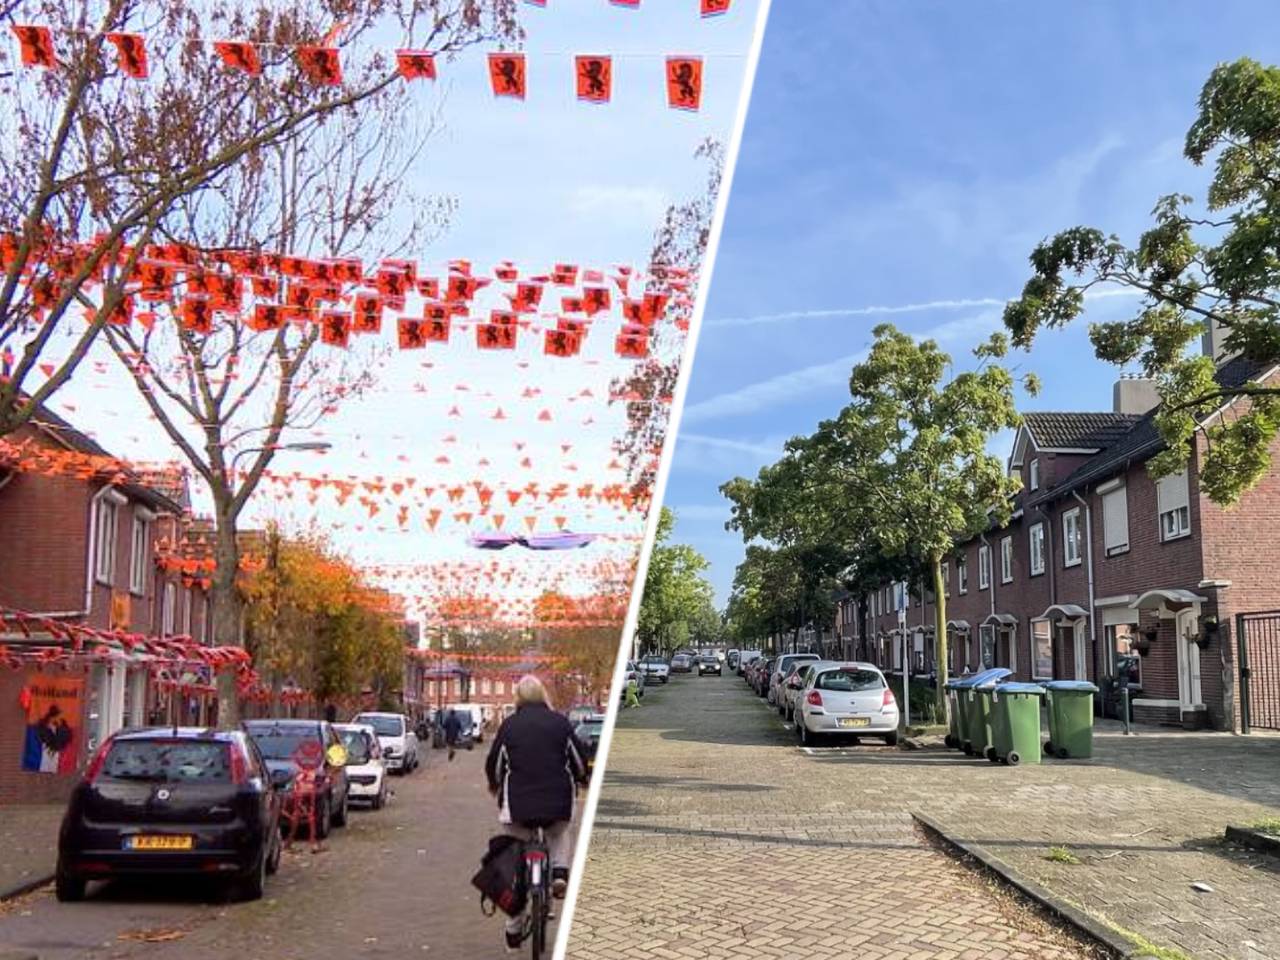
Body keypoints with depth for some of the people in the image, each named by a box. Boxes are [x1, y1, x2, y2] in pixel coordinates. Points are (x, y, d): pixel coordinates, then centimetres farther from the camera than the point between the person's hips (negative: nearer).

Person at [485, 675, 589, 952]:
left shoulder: (509, 724, 2)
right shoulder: (560, 722, 3)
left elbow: (494, 763, 8)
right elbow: (580, 760, 7)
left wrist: (495, 786, 29)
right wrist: (578, 782, 28)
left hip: (518, 802, 0)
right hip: (558, 801, 1)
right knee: (559, 835, 32)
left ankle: (514, 929, 13)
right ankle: (559, 871, 3)